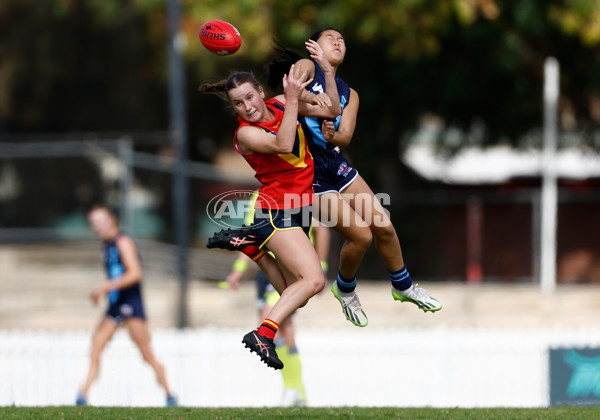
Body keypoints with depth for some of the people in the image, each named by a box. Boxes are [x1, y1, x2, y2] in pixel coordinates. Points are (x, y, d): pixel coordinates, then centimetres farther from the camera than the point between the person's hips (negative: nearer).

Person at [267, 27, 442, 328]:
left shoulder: (349, 95, 10)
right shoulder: (306, 67, -5)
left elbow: (346, 136, -5)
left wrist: (332, 136, -27)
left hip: (336, 165, 6)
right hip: (310, 175, -6)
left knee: (383, 225, 4)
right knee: (360, 234, -12)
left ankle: (403, 286, 28)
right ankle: (345, 290, 15)